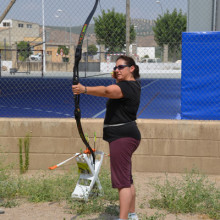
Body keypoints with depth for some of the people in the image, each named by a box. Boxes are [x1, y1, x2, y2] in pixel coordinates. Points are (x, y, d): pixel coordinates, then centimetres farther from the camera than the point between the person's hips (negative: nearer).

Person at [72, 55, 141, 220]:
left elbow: (106, 91, -36)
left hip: (122, 137, -11)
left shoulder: (127, 87, -16)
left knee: (122, 180, -15)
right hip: (126, 135, 11)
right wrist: (117, 76, 13)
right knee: (127, 179, 20)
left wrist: (85, 89, -49)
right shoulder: (133, 84, 16)